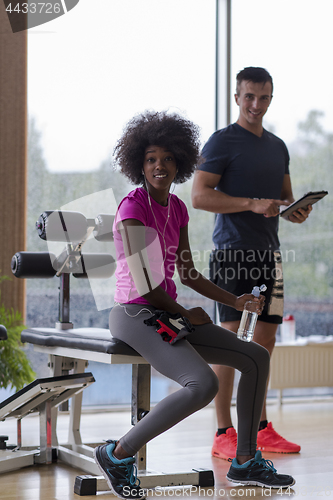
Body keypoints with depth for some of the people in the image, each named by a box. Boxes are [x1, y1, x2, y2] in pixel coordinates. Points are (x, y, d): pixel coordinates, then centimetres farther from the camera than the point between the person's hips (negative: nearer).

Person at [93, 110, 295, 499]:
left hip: (166, 315, 9)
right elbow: (143, 281, -19)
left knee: (257, 358, 5)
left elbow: (187, 274, 18)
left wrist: (234, 301, 9)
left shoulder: (177, 208, 11)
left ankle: (245, 460, 14)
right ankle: (119, 453, -14)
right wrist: (187, 314, -5)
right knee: (203, 384, -29)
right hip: (134, 316, -9)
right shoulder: (132, 207, -15)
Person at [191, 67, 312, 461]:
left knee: (265, 339, 9)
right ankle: (224, 434, -3)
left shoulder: (277, 146, 18)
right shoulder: (222, 141, -3)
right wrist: (252, 204, -19)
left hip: (268, 252, 7)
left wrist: (295, 210, 1)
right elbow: (200, 196, -12)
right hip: (233, 251, -7)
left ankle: (260, 429, 17)